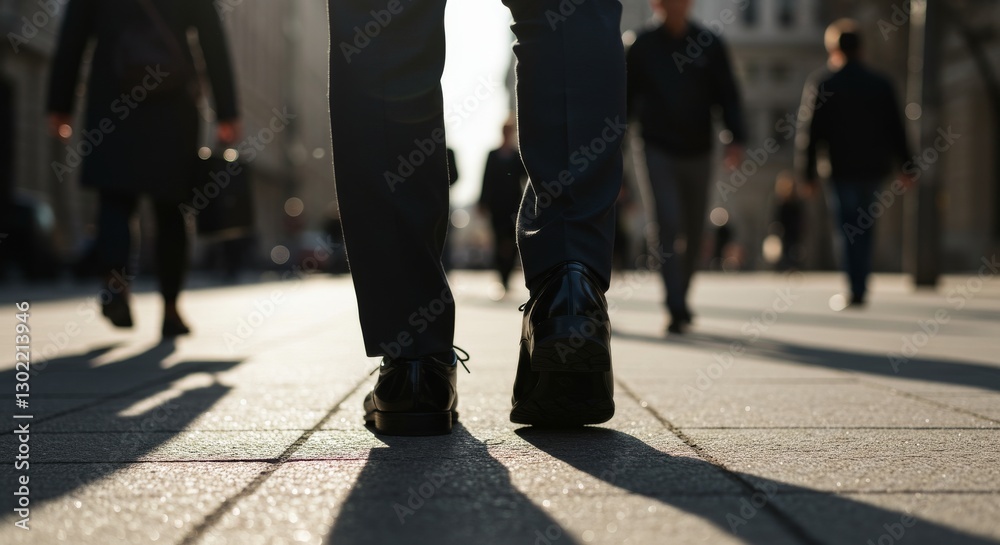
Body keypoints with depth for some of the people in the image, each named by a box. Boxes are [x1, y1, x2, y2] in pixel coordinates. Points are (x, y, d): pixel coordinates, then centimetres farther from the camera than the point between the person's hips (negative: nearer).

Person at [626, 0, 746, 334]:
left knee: (694, 232, 11)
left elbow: (727, 96, 0)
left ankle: (681, 296, 33)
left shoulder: (710, 45, 2)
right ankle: (677, 310, -14)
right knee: (668, 227, -14)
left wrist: (737, 138, -14)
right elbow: (627, 100, 5)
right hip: (659, 151, -2)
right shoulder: (641, 47, 0)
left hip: (698, 152, 2)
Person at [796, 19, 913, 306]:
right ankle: (860, 287, 19)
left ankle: (855, 290, -6)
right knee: (864, 228, 15)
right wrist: (905, 166, 13)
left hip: (842, 167, -3)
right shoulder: (880, 84, 6)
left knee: (848, 230, 1)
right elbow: (896, 129, 7)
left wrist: (808, 172, -3)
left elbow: (808, 131, -7)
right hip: (873, 166, 3)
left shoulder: (820, 83, -4)